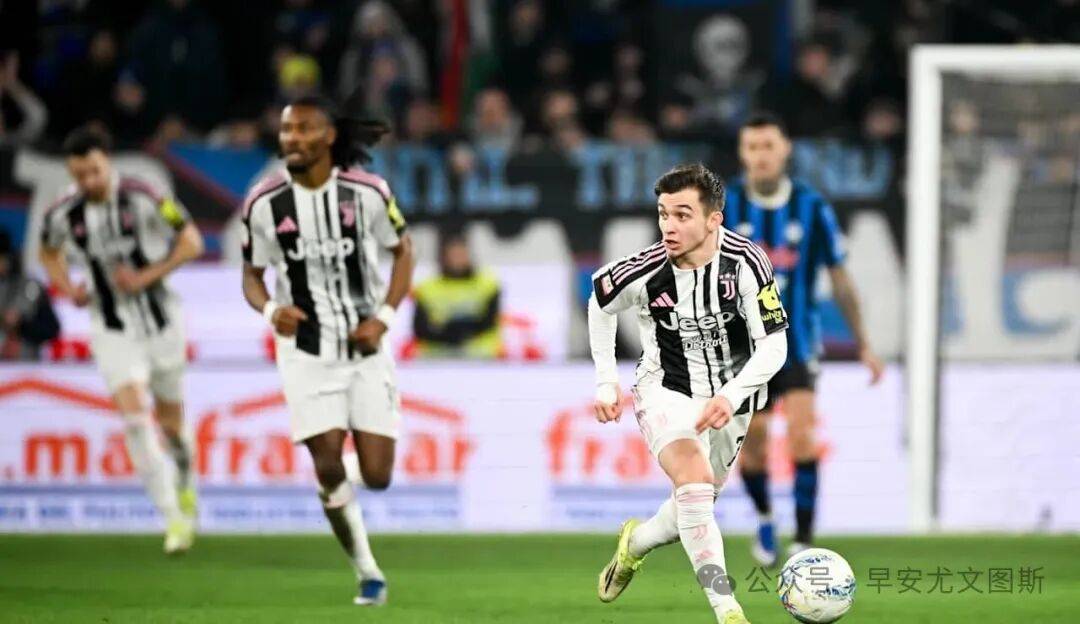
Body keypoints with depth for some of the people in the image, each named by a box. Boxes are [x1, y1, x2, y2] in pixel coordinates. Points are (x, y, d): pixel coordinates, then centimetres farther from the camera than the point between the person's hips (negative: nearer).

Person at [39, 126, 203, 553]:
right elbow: (49, 252, 14)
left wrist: (148, 276, -18)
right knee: (134, 419, -16)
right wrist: (68, 289, -4)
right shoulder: (63, 215, -7)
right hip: (112, 330, 1)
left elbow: (192, 242, -8)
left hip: (160, 321, -1)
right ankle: (174, 518, -13)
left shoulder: (143, 199, -16)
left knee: (170, 422, 12)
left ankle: (185, 485, 44)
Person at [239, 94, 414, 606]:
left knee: (377, 477, -6)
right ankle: (366, 571, 10)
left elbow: (402, 251, 6)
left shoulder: (366, 192, -8)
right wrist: (270, 310, -18)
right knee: (329, 470, -10)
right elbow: (252, 275, 5)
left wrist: (383, 318, -7)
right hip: (306, 350, 0)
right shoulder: (264, 203, -6)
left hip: (366, 349, 0)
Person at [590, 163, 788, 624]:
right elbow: (600, 302, 1)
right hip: (665, 390, -2)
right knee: (694, 479, -27)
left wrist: (731, 396, -34)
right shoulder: (645, 272, -22)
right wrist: (605, 381, 0)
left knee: (695, 506, 13)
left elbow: (773, 346, -20)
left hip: (730, 396, 2)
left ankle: (636, 542, 48)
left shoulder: (746, 263, -23)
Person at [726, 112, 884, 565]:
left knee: (801, 433, -19)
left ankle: (804, 540, -14)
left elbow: (840, 278, 4)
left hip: (798, 343, -1)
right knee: (752, 447, 6)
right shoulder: (724, 205, -5)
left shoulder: (811, 206, -5)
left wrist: (863, 345, 6)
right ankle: (764, 518, 37)